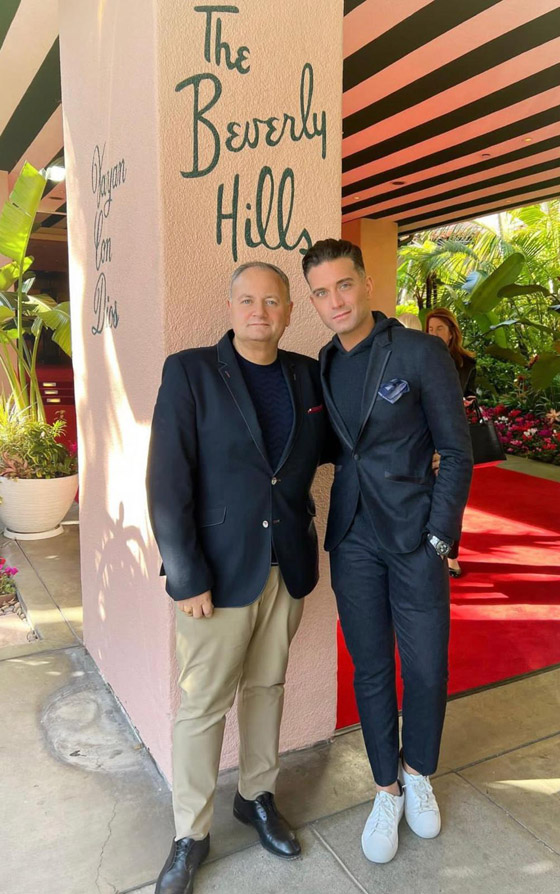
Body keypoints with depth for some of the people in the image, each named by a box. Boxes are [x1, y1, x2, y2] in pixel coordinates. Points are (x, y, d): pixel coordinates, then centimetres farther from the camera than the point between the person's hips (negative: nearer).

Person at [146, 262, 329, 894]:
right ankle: (190, 837, 30)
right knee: (202, 705, 8)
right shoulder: (189, 371, -10)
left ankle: (257, 796, 42)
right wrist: (187, 578, -15)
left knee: (266, 685, 20)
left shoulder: (306, 375, 4)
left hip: (287, 568, 4)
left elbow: (327, 445, 19)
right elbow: (166, 485, -13)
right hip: (219, 573, -4)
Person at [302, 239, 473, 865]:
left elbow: (456, 451, -6)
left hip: (415, 537, -3)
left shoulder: (421, 352, -8)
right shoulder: (324, 367, 5)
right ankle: (387, 789, 33)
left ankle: (418, 774, 37)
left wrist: (438, 537, -9)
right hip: (353, 539, 3)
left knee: (426, 669, 8)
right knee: (370, 669, 12)